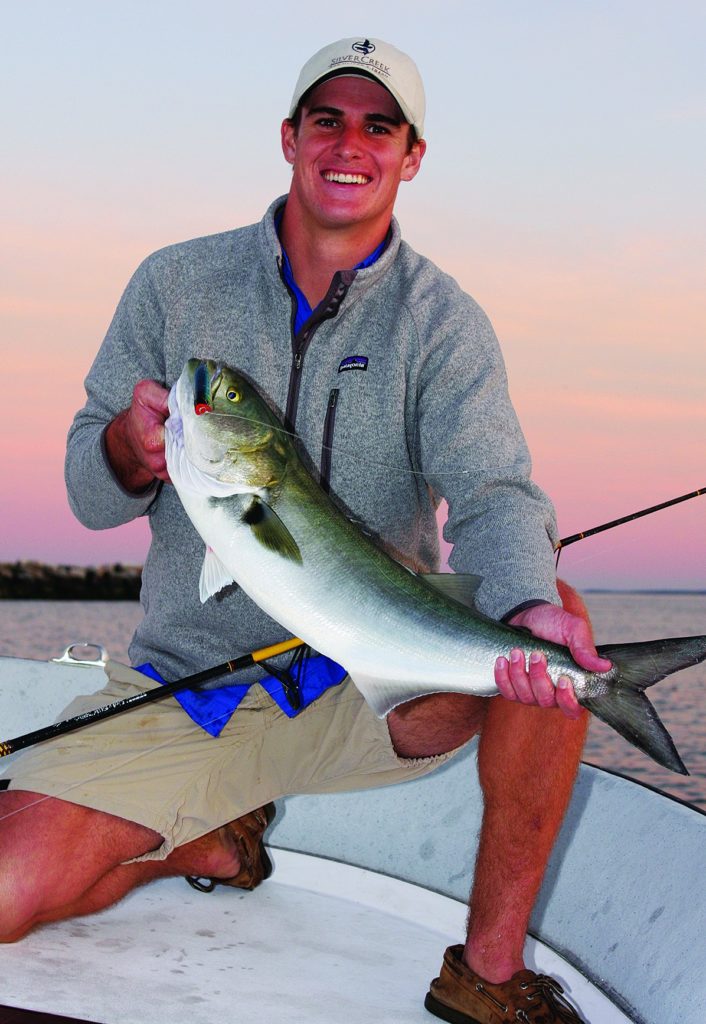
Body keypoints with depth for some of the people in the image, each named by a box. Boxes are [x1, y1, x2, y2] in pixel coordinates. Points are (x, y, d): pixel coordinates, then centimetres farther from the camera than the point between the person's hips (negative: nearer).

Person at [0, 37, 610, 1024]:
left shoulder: (443, 323, -3)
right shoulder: (175, 284, 2)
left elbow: (491, 491, -19)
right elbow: (92, 495, 3)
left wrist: (526, 606, -43)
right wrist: (130, 450, -23)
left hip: (375, 685, -1)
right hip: (184, 687, 1)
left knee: (554, 619, -29)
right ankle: (208, 841, 16)